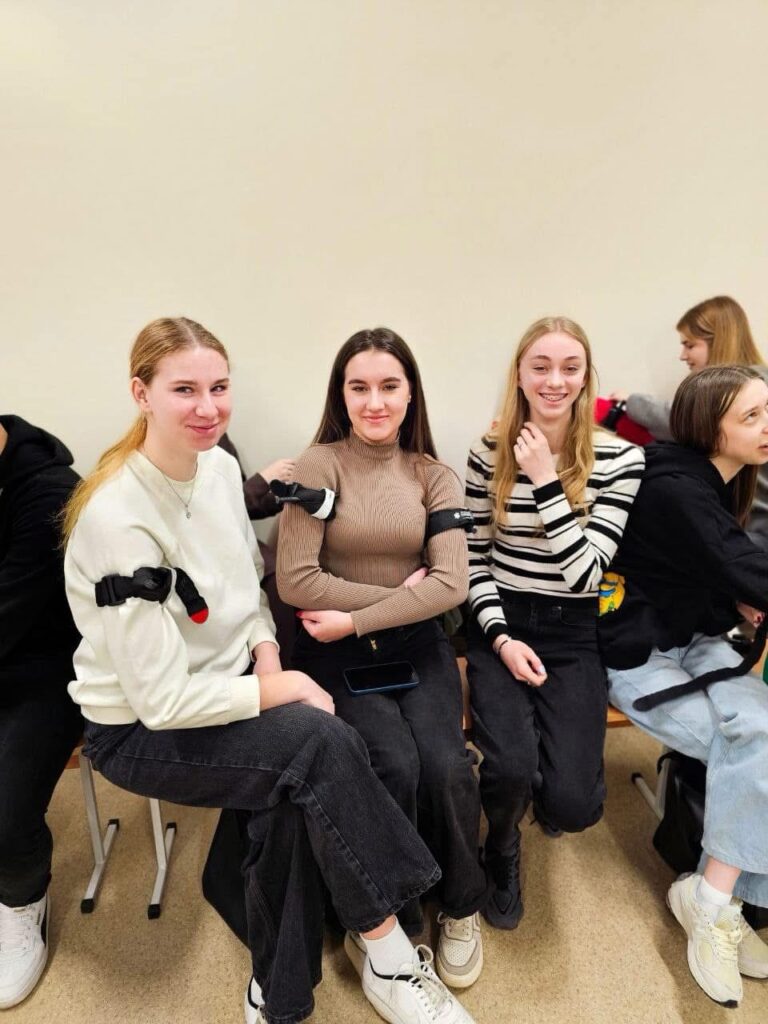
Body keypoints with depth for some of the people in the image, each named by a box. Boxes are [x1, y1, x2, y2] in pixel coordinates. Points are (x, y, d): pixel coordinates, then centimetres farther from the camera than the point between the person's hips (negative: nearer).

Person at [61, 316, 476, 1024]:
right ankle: (390, 960, -5)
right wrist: (284, 691, -17)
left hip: (229, 684, 6)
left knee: (297, 794, -20)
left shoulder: (219, 466, -3)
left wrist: (267, 655, -6)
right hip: (140, 731, -6)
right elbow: (162, 700, -24)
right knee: (323, 743, -25)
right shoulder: (117, 520, -26)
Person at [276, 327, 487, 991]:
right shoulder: (319, 465, -6)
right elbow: (296, 582, -14)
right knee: (394, 763, -23)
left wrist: (355, 618, -14)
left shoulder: (434, 477, 3)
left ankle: (461, 907, 13)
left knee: (446, 765, -20)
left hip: (416, 644, 2)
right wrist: (399, 593, -10)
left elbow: (450, 585, -7)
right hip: (336, 653, -2)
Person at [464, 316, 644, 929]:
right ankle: (503, 853, 16)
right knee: (512, 770, -24)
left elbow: (585, 572, -12)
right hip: (500, 625, 0)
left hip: (573, 632, 0)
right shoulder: (488, 454, -1)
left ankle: (541, 797, 27)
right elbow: (475, 561, 3)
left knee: (573, 803, -15)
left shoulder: (620, 459, -5)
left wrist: (546, 480, -18)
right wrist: (500, 636, -11)